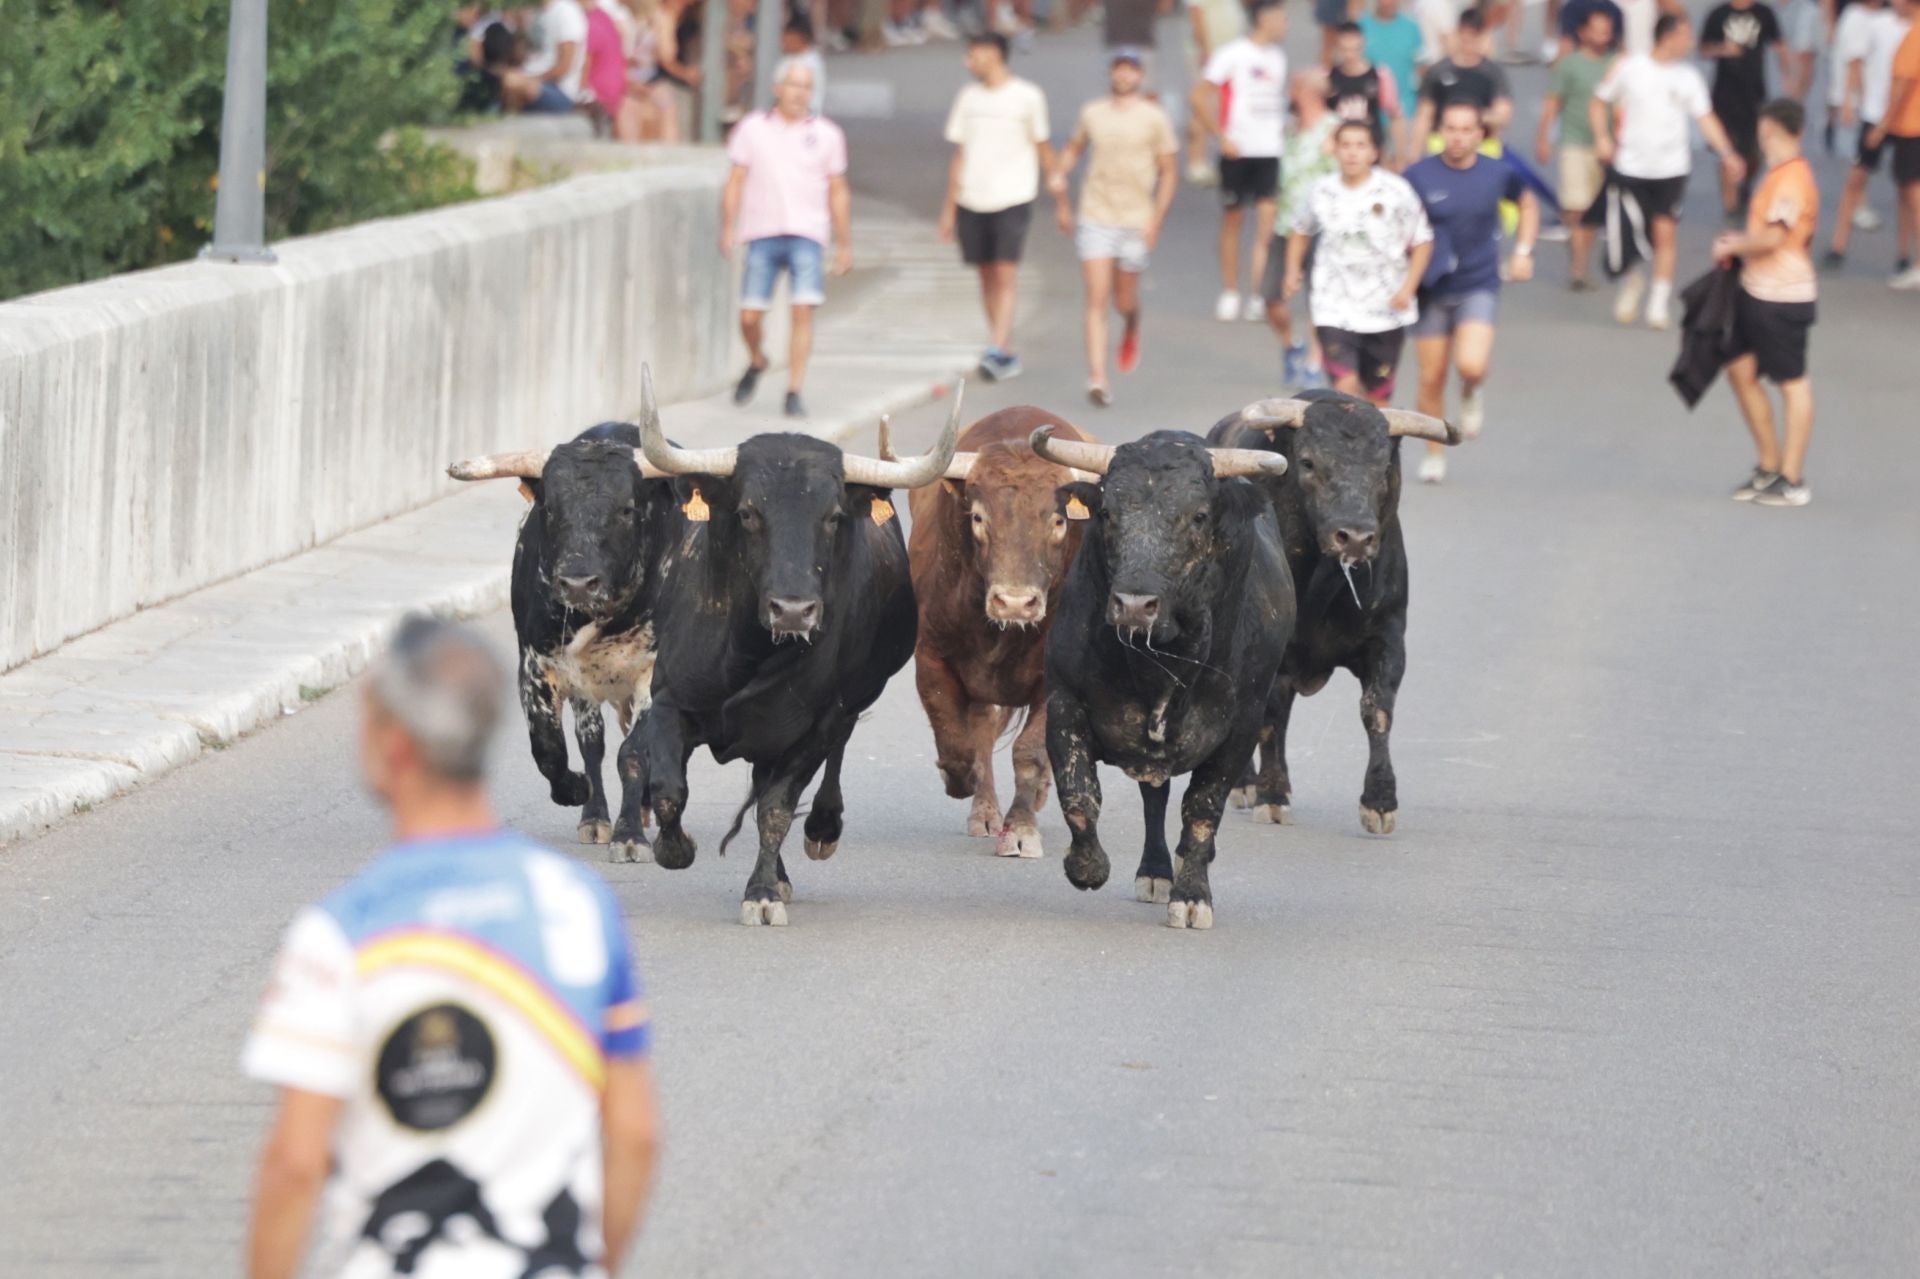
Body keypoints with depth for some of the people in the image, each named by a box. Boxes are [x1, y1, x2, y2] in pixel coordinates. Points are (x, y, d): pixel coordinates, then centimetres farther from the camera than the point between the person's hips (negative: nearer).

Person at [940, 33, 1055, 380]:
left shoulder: (1027, 97, -1)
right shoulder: (968, 98, 11)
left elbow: (1043, 149, 5)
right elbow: (960, 156, 15)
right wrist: (948, 209, 15)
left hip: (1013, 199, -5)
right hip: (972, 202, 5)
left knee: (1006, 276, -14)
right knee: (987, 276, 8)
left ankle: (997, 350, -19)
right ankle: (1005, 354, 17)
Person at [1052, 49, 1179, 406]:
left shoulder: (1154, 118, 0)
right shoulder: (1092, 114, 7)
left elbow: (1169, 171, 2)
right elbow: (1074, 148, 25)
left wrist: (1156, 219, -6)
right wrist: (1060, 175, 7)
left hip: (1136, 221, -1)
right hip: (1095, 216, 1)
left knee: (1125, 300, 8)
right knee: (1097, 300, -9)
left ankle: (1132, 331, 45)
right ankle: (1097, 378, -14)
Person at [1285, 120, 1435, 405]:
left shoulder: (1396, 191, -8)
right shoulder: (1322, 192, -1)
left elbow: (1422, 242, -1)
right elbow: (1301, 231, 20)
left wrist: (1407, 289, -10)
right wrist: (1293, 269, 8)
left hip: (1385, 309, 0)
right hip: (1336, 308, 0)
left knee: (1377, 394, 9)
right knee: (1345, 384, -17)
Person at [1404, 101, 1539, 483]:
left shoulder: (1498, 174, -3)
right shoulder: (1419, 176, -8)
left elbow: (1528, 203, 17)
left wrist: (1523, 252, 8)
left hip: (1479, 287, -1)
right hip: (1432, 290, 1)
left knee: (1471, 365, -22)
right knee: (1431, 379, 5)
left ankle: (1473, 393, 16)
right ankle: (1434, 454, 26)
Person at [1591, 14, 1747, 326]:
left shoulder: (1688, 76, 0)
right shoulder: (1629, 67, -4)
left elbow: (1705, 118, 0)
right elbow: (1599, 101, 7)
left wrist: (1727, 154, -12)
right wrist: (1602, 137, -8)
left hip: (1671, 169, 1)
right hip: (1631, 167, -1)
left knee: (1665, 232, -4)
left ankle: (1660, 301, 5)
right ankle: (1632, 282, 30)